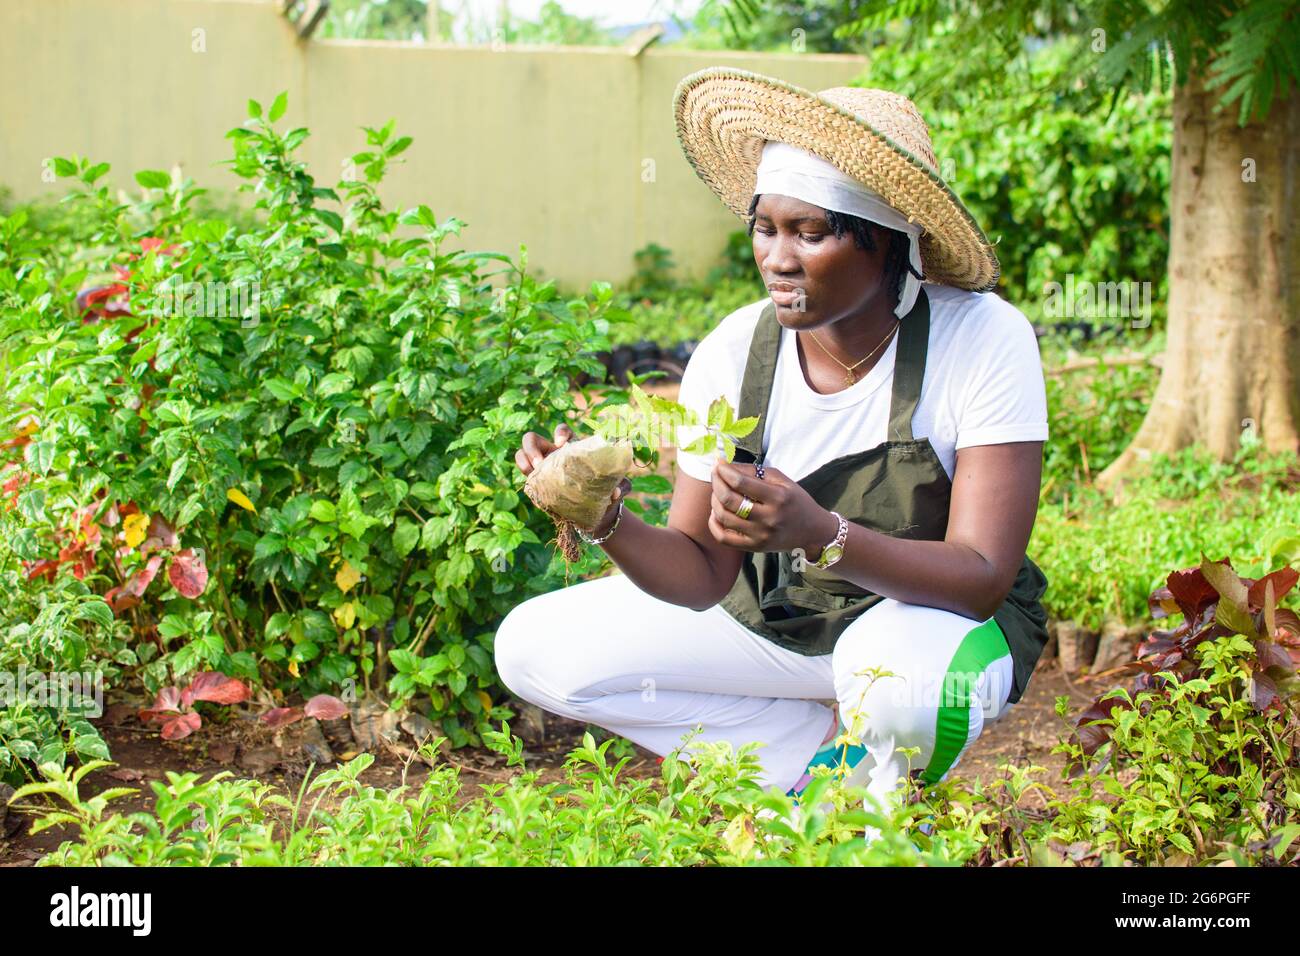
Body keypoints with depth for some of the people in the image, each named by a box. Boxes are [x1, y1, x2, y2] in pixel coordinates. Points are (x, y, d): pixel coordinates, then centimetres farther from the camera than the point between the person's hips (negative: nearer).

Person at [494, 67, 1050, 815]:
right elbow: (702, 574, -10)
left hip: (941, 618, -5)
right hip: (770, 610, 5)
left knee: (902, 680, -41)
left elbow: (983, 577, -29)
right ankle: (839, 755, -2)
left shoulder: (984, 341, -24)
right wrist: (608, 523, -32)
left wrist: (823, 538, -46)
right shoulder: (732, 356, -14)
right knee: (533, 648, -7)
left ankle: (879, 788, -2)